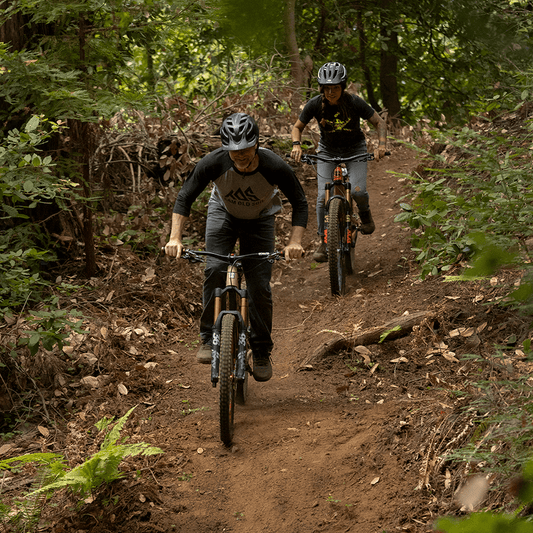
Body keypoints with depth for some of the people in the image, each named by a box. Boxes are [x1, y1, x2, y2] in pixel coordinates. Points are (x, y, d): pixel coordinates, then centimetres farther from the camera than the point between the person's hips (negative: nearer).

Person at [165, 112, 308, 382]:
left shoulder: (275, 167, -33)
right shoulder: (213, 163, -32)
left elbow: (299, 203, -20)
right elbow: (185, 197, -20)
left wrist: (295, 241, -33)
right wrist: (175, 237, -31)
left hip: (260, 220, 0)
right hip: (223, 213, 0)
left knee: (260, 286, -7)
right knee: (215, 269, -24)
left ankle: (261, 352, 11)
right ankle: (209, 338, -11)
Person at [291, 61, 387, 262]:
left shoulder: (355, 103, -23)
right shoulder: (315, 105, -19)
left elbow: (379, 122, -12)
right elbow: (298, 127, -4)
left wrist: (381, 144, -29)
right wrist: (296, 145, -24)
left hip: (355, 150, -1)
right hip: (327, 151, 1)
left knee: (358, 191, -22)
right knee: (323, 197, -13)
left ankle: (365, 213, 13)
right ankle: (324, 241, 1)